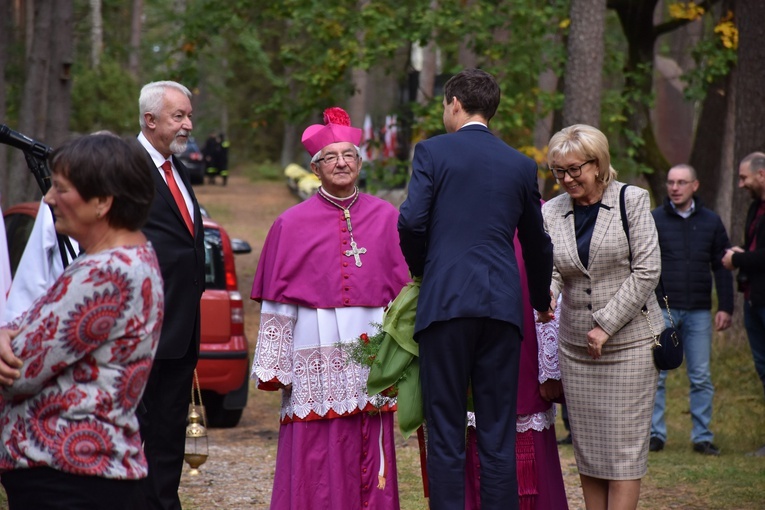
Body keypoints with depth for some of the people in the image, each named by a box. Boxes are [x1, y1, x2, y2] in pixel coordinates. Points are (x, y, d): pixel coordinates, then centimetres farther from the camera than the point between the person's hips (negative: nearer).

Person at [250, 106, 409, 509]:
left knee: (369, 457, 2)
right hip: (316, 353, -1)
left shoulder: (385, 218, 8)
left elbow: (405, 290, 10)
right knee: (315, 460, -2)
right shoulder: (292, 224, 3)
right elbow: (277, 302, 2)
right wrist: (276, 367, -2)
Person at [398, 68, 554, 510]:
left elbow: (411, 221, -8)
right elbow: (537, 242, 21)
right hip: (502, 305, 3)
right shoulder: (522, 165, 12)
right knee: (499, 434, 5)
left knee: (446, 429, 0)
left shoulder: (433, 151, 1)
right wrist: (541, 300, 37)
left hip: (445, 301, -3)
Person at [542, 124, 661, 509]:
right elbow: (551, 271, 3)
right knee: (586, 449, 6)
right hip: (575, 346, 4)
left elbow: (647, 270, -8)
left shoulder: (632, 200, -2)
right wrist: (545, 295, -21)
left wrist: (605, 324, -13)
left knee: (624, 448, -6)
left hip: (629, 343, -4)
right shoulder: (551, 212, 8)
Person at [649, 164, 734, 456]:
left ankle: (703, 437, 9)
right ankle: (655, 435, 5)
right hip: (661, 309, -2)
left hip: (698, 312, 2)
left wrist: (725, 307, 5)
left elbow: (722, 267, 12)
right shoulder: (653, 220, 3)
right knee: (655, 376, -2)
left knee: (701, 377, 3)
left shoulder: (711, 222, 9)